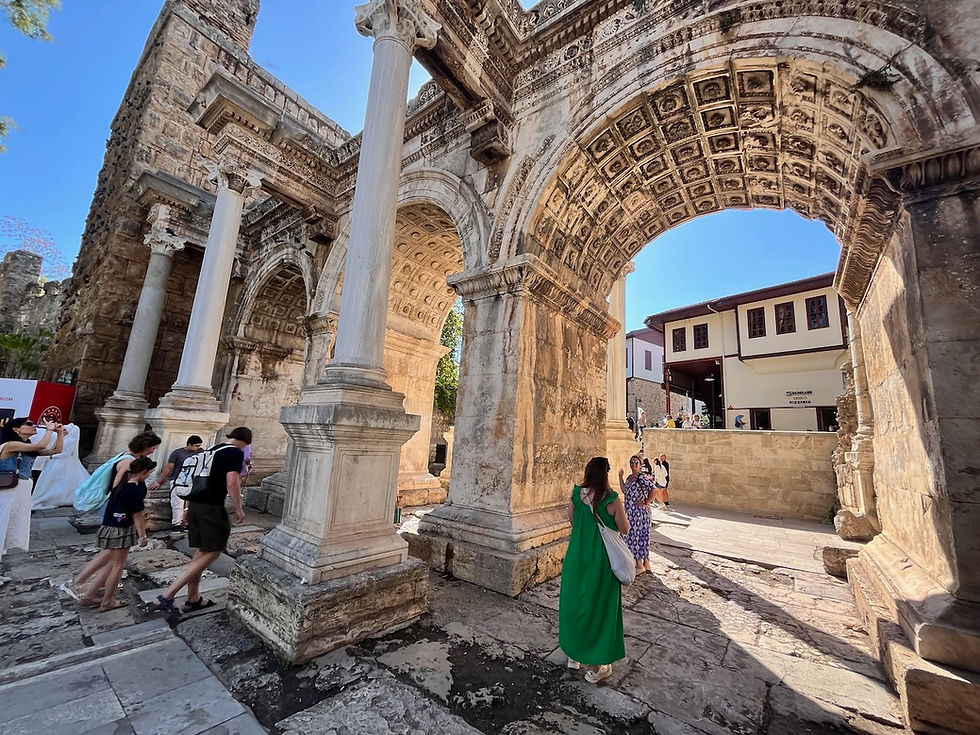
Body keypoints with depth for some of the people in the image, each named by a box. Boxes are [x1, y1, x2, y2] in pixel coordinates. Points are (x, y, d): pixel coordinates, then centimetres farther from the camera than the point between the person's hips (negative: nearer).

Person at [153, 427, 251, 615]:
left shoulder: (211, 449, 15)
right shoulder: (236, 453, -11)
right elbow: (232, 483, -18)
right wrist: (239, 509, -7)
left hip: (195, 503, 9)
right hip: (212, 507, -9)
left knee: (201, 550, 17)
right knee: (212, 552, 2)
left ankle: (193, 599, 26)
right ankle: (167, 595, -2)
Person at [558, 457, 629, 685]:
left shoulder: (575, 495, -8)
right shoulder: (612, 499, -19)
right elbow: (624, 529, -7)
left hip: (576, 557, 4)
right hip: (601, 561, -3)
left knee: (574, 602, 20)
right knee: (599, 606, 13)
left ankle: (574, 655, 39)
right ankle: (595, 667, 27)